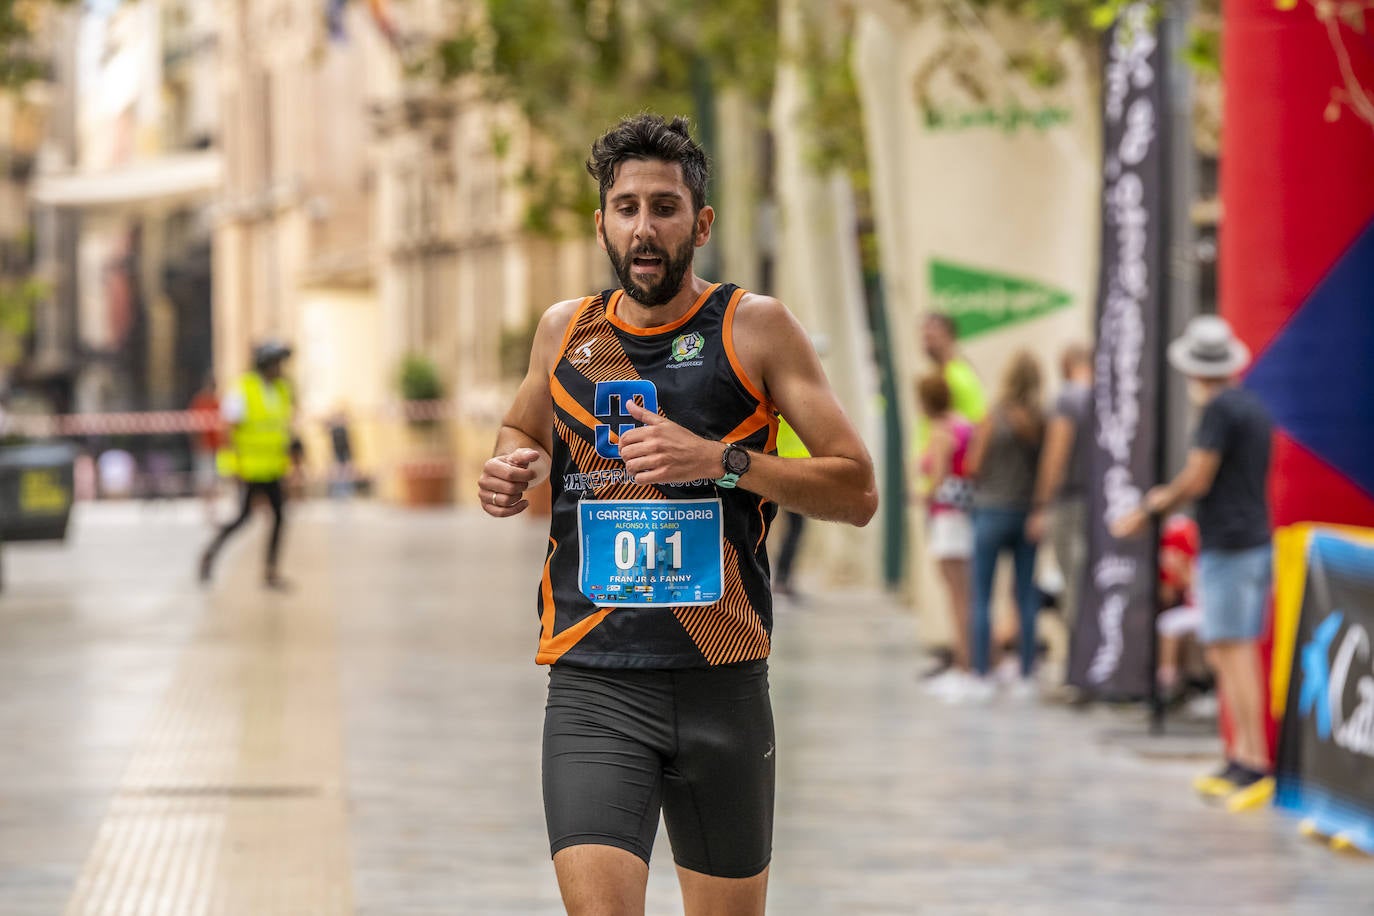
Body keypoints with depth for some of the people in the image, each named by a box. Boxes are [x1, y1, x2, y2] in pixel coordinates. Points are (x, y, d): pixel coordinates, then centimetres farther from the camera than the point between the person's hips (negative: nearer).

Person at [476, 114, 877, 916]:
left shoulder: (756, 328, 0)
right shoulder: (565, 331, 9)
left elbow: (859, 491, -3)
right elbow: (522, 432, 31)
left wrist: (722, 460, -15)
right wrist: (516, 471, 7)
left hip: (722, 683, -1)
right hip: (592, 684, 1)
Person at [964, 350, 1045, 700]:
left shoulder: (994, 417, -10)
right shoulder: (1042, 421, -3)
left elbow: (974, 466, -8)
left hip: (992, 510, -3)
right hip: (1029, 511, 3)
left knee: (981, 596, 2)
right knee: (1027, 596, 9)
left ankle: (981, 676, -1)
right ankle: (1026, 676, 9)